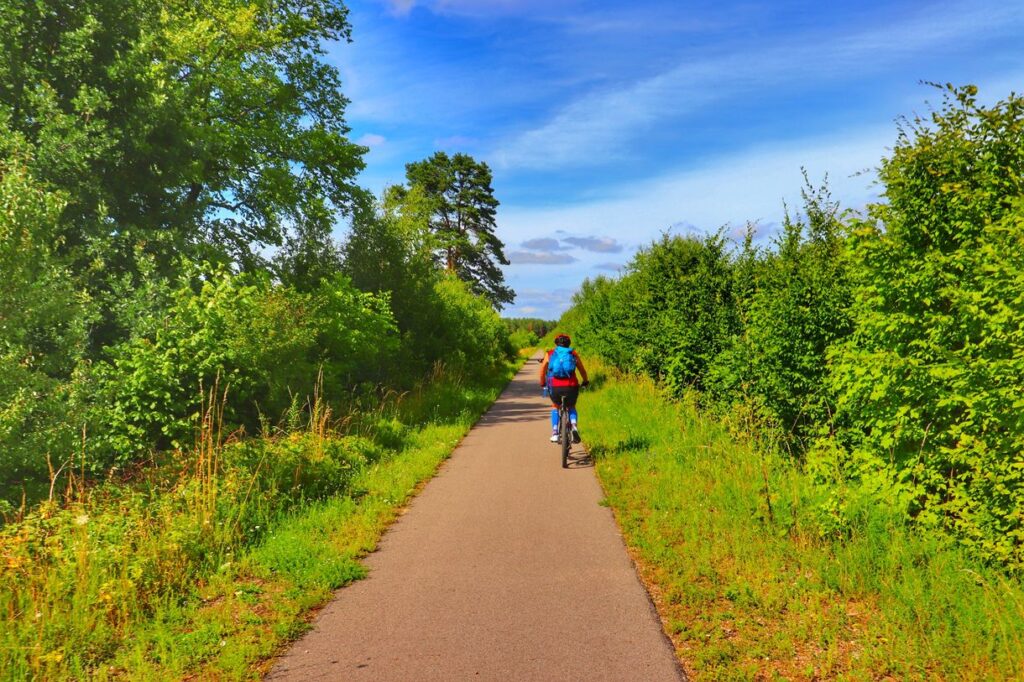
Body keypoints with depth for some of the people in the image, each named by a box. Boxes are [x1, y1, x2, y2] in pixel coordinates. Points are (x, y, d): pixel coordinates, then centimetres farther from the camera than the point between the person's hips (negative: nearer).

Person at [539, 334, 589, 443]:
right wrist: (585, 381, 41)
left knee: (555, 407, 30)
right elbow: (582, 370, 22)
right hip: (571, 386, 0)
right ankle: (574, 426, 0)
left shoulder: (549, 354, 15)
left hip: (554, 386, 0)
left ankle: (554, 433, 15)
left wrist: (542, 384, 34)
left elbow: (542, 371, 17)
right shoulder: (573, 354, 16)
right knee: (572, 408, 28)